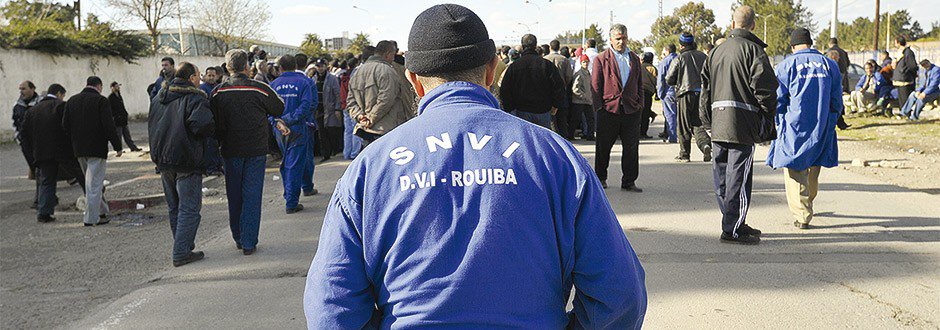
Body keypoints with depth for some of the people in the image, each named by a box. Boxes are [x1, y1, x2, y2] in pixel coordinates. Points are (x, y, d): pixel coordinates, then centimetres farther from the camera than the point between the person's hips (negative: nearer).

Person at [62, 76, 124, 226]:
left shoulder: (71, 100, 9)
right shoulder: (101, 101, -10)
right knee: (94, 183, -3)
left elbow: (65, 125, 9)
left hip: (79, 149, 6)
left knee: (93, 182, 19)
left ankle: (102, 211, 26)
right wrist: (117, 146, -11)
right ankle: (91, 218, -2)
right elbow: (109, 126, -16)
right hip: (97, 149, -6)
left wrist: (74, 143, 18)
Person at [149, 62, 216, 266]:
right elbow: (202, 125, -28)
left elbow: (151, 125, 19)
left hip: (163, 160, 8)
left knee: (174, 207, 17)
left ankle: (182, 247, 27)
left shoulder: (158, 98, 13)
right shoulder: (195, 99, -13)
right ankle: (181, 253, -3)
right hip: (186, 162, -8)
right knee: (189, 208, -2)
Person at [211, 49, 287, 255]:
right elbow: (280, 110, 4)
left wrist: (221, 140, 15)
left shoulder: (218, 92, -3)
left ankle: (238, 238, 24)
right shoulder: (260, 89, -9)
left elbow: (214, 123, 1)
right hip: (256, 149, -2)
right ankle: (249, 242, 2)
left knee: (234, 195, 14)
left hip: (231, 151, 2)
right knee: (252, 195, 2)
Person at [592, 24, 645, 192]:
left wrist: (640, 104, 6)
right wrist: (599, 107, -7)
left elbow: (640, 84, 17)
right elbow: (596, 85, -1)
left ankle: (629, 181, 11)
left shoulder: (634, 59, 14)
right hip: (608, 109, -3)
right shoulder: (601, 59, 2)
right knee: (603, 147, 7)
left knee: (631, 148, 3)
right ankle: (600, 178, 23)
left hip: (631, 110, 3)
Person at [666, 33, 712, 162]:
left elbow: (669, 79, -5)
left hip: (686, 94, -4)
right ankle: (705, 144, -16)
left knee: (683, 127, 5)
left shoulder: (679, 58, -5)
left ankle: (684, 154, 10)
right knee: (698, 124, 10)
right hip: (702, 93, 4)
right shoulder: (703, 56, 7)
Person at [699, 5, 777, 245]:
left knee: (723, 178, 12)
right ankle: (732, 230, -2)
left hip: (717, 124, 7)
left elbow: (705, 89, 19)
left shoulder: (716, 51, 17)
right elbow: (765, 88, -11)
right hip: (742, 124, -7)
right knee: (739, 177, -4)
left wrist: (707, 123, 22)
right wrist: (768, 124, -1)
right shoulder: (753, 49, -5)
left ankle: (733, 223, 24)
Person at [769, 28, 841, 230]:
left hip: (794, 126, -4)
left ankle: (802, 215, -6)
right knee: (813, 167, 19)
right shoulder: (829, 64, 7)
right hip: (821, 127, 4)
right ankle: (806, 204, 38)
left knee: (795, 169, 0)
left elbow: (778, 99, -3)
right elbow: (837, 100, 10)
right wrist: (830, 123, 20)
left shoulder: (786, 65, -3)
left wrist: (778, 124, 9)